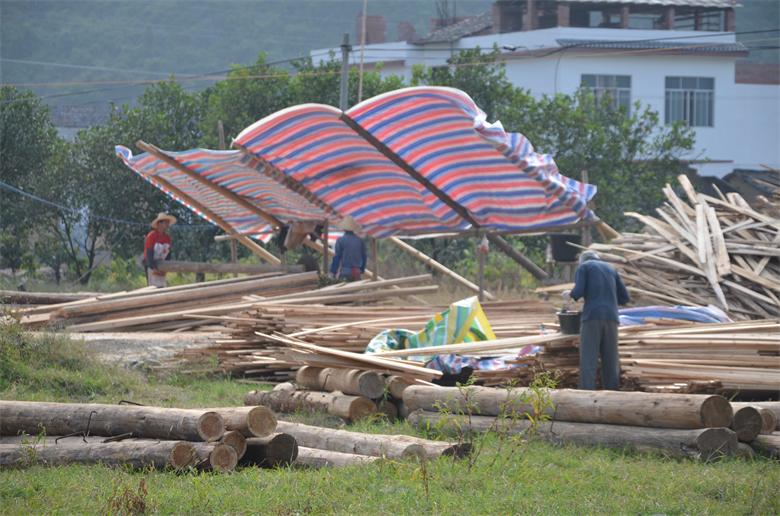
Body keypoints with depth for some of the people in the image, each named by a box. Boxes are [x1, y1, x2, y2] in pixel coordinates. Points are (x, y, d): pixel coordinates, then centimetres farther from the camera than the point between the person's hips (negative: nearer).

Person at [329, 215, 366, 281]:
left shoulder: (340, 240, -7)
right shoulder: (360, 240, 6)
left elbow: (337, 257, -7)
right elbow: (364, 257, 13)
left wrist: (333, 272, -2)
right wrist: (362, 270, 24)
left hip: (345, 271, -5)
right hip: (357, 273, 5)